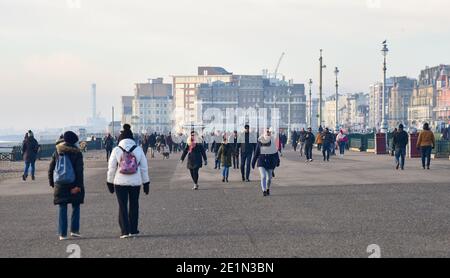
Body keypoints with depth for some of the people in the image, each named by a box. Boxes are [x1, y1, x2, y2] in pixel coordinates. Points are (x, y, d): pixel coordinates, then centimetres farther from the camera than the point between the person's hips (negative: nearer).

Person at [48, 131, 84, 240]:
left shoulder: (57, 152, 4)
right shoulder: (77, 153, -6)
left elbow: (51, 169, 6)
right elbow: (80, 170, -12)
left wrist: (52, 183, 12)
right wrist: (79, 185, -12)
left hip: (60, 185, 2)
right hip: (74, 185, -2)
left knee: (62, 209, 7)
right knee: (75, 207, 13)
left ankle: (62, 234, 4)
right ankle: (74, 230, 7)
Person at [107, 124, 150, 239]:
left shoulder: (116, 150, -5)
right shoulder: (138, 149, -1)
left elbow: (111, 168, -2)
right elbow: (144, 168, 3)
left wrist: (110, 182, 8)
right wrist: (146, 183, 11)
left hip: (120, 182, -2)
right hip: (135, 182, 2)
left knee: (123, 206, 4)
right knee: (134, 205, 14)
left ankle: (125, 230, -2)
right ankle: (133, 230, 17)